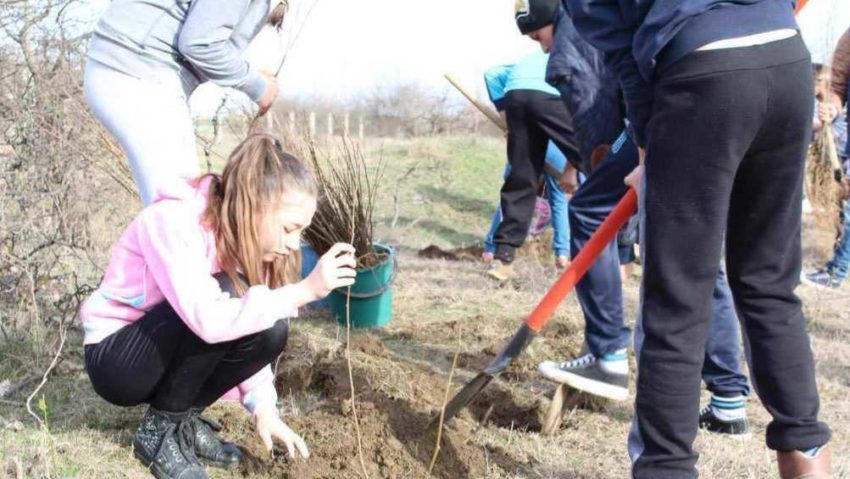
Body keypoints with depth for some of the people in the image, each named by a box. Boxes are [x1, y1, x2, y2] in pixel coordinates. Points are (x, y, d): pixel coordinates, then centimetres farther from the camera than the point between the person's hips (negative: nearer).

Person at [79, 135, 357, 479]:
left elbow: (245, 331, -4)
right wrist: (303, 292, -41)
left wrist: (263, 406, -14)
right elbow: (209, 321, -41)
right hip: (116, 360, -7)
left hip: (171, 355, 7)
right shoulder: (172, 222, -28)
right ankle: (160, 430, -12)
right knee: (225, 295, -29)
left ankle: (183, 419, 2)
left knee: (271, 330, -17)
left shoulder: (240, 234, -6)